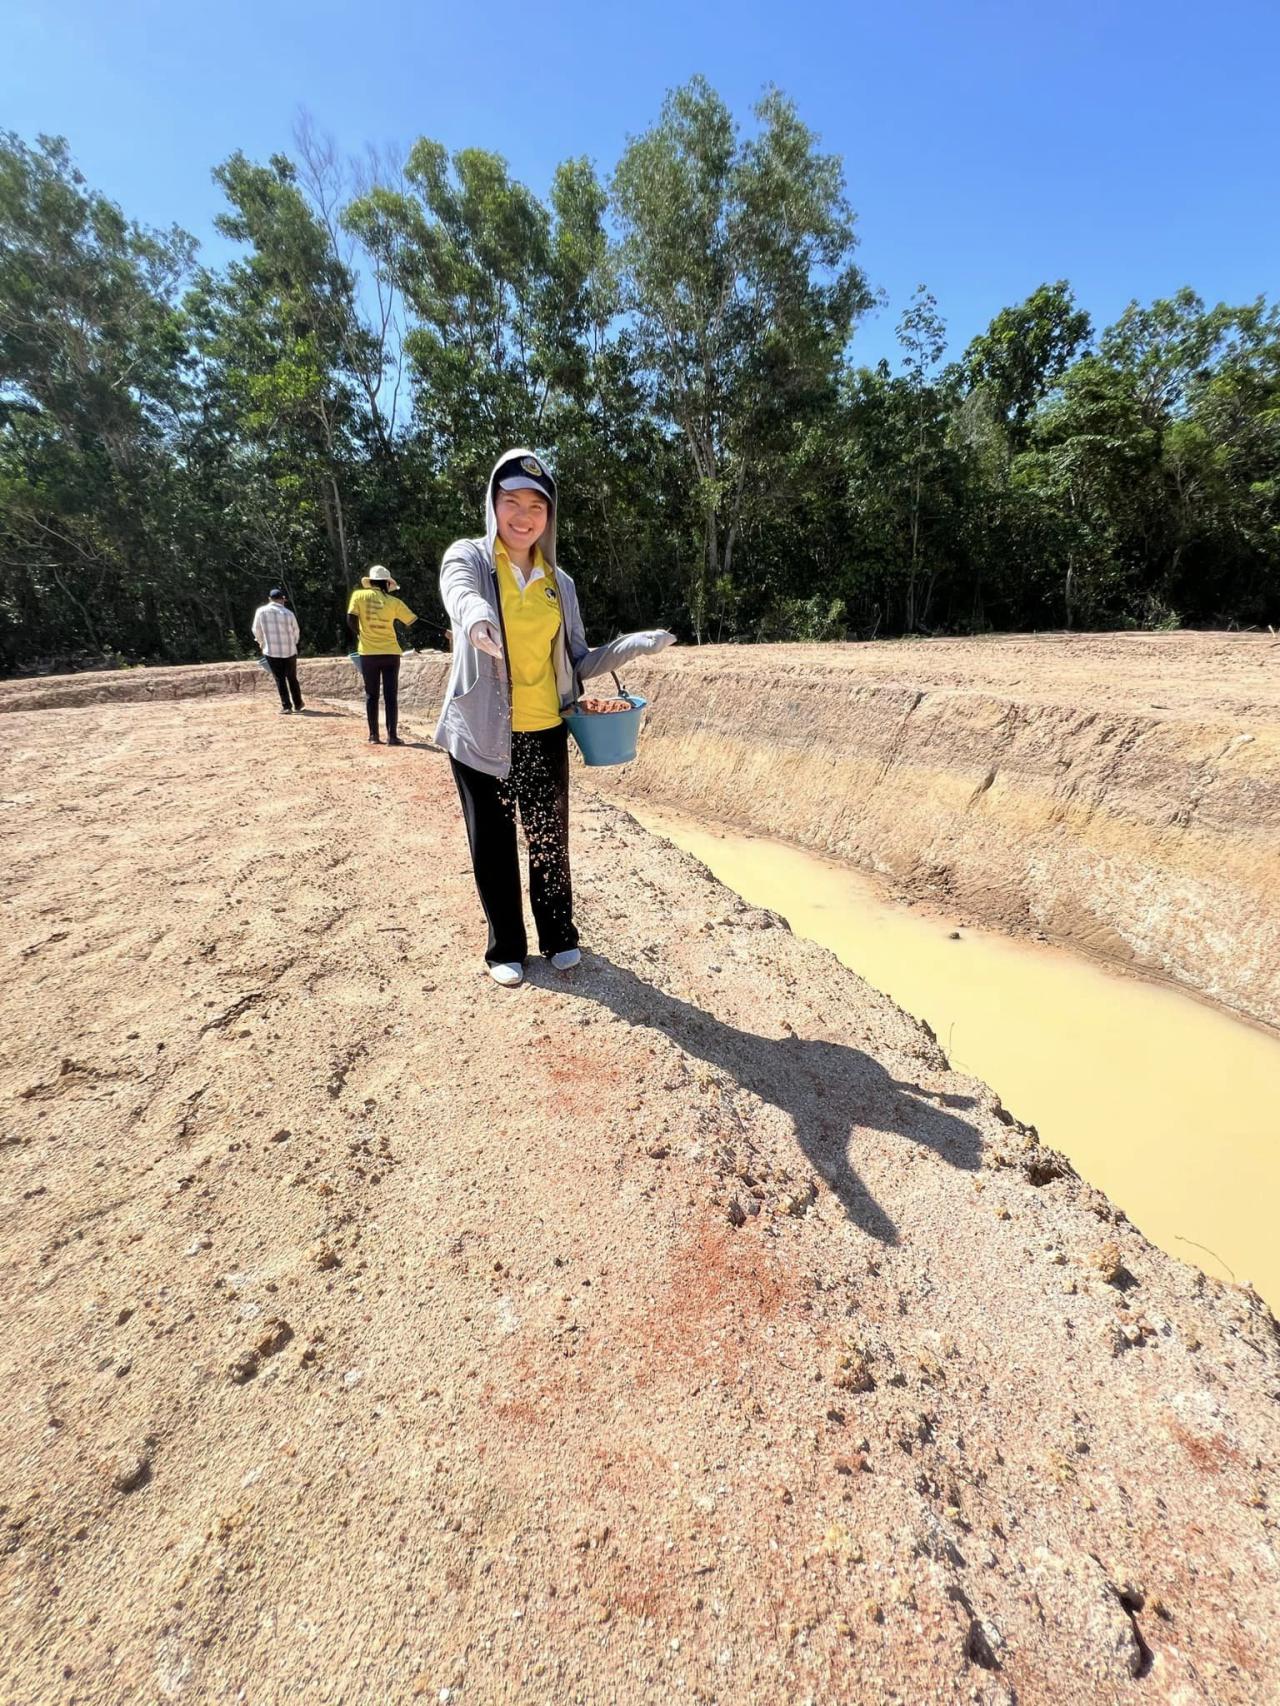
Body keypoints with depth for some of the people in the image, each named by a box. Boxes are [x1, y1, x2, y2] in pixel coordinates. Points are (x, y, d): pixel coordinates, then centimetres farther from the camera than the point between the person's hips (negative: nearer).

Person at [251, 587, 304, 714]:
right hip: (289, 650, 0)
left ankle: (286, 706, -3)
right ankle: (298, 704, 21)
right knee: (292, 679, 14)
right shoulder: (288, 613, -8)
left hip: (271, 651, 0)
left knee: (280, 679, 3)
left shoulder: (261, 611, -4)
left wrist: (261, 643, 24)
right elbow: (296, 632, 2)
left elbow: (256, 630, 5)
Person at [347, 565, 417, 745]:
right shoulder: (394, 602, 0)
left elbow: (351, 620, -6)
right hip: (390, 653, 0)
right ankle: (392, 736, -3)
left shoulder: (359, 595, 1)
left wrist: (360, 635, 12)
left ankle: (374, 735, 10)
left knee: (371, 695, 11)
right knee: (390, 696, 2)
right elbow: (415, 623, 2)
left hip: (368, 653, 1)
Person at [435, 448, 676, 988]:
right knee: (493, 844, 6)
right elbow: (461, 595, -26)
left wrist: (634, 645, -3)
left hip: (545, 733, 3)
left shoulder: (558, 581, 10)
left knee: (550, 839, 9)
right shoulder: (468, 558, -1)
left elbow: (577, 662, 12)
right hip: (482, 733, -2)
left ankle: (558, 936, 29)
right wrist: (476, 617, -50)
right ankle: (506, 948, 24)